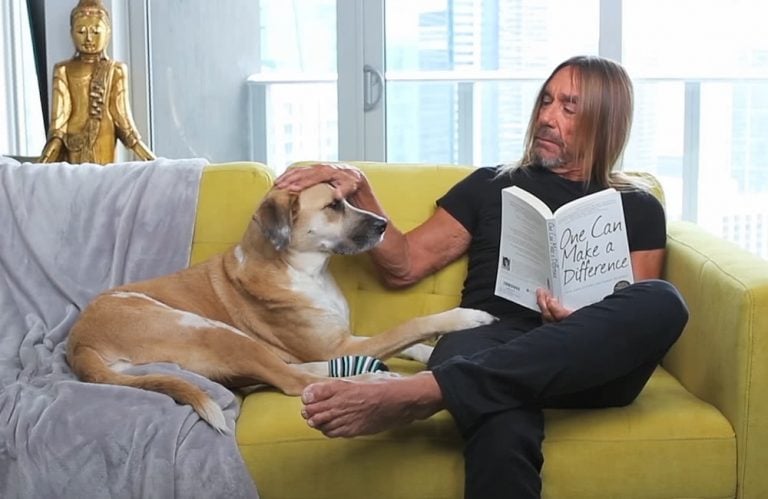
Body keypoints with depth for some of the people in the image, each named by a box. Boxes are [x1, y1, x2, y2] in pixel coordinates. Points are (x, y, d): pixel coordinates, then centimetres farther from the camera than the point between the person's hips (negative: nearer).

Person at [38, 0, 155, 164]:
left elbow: (121, 114, 3)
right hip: (74, 146, 0)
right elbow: (60, 113, 2)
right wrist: (47, 155, -8)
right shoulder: (63, 70, 5)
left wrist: (143, 151, -6)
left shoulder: (115, 70, 3)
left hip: (103, 145, 0)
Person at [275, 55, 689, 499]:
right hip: (490, 340, -2)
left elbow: (643, 313, 10)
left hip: (591, 365, 2)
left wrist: (582, 323, -12)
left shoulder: (638, 209, 22)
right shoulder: (491, 185, 25)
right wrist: (359, 190, 6)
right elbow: (404, 266, 21)